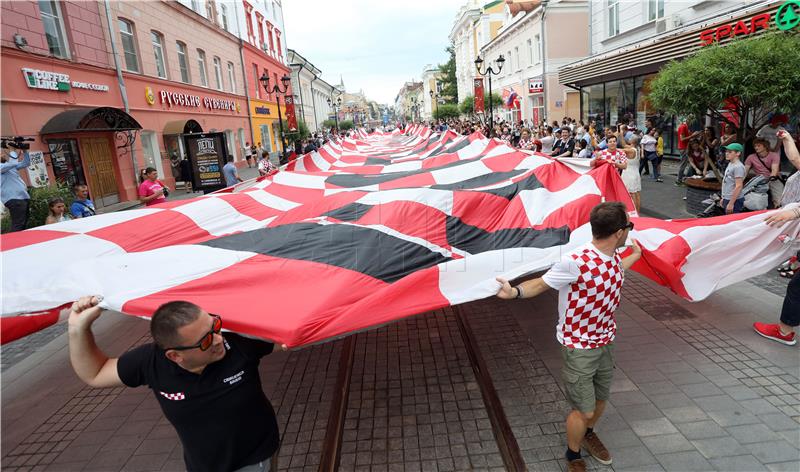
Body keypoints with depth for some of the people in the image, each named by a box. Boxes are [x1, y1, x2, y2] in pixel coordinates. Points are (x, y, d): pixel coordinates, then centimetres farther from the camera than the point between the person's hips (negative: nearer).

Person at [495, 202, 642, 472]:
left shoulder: (614, 256, -4)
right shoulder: (575, 262, -30)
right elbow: (541, 283, -20)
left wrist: (636, 255, 40)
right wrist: (515, 292, -40)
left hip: (606, 340, 7)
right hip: (578, 346, -7)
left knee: (600, 399, 24)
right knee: (584, 410, 5)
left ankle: (588, 435, 55)